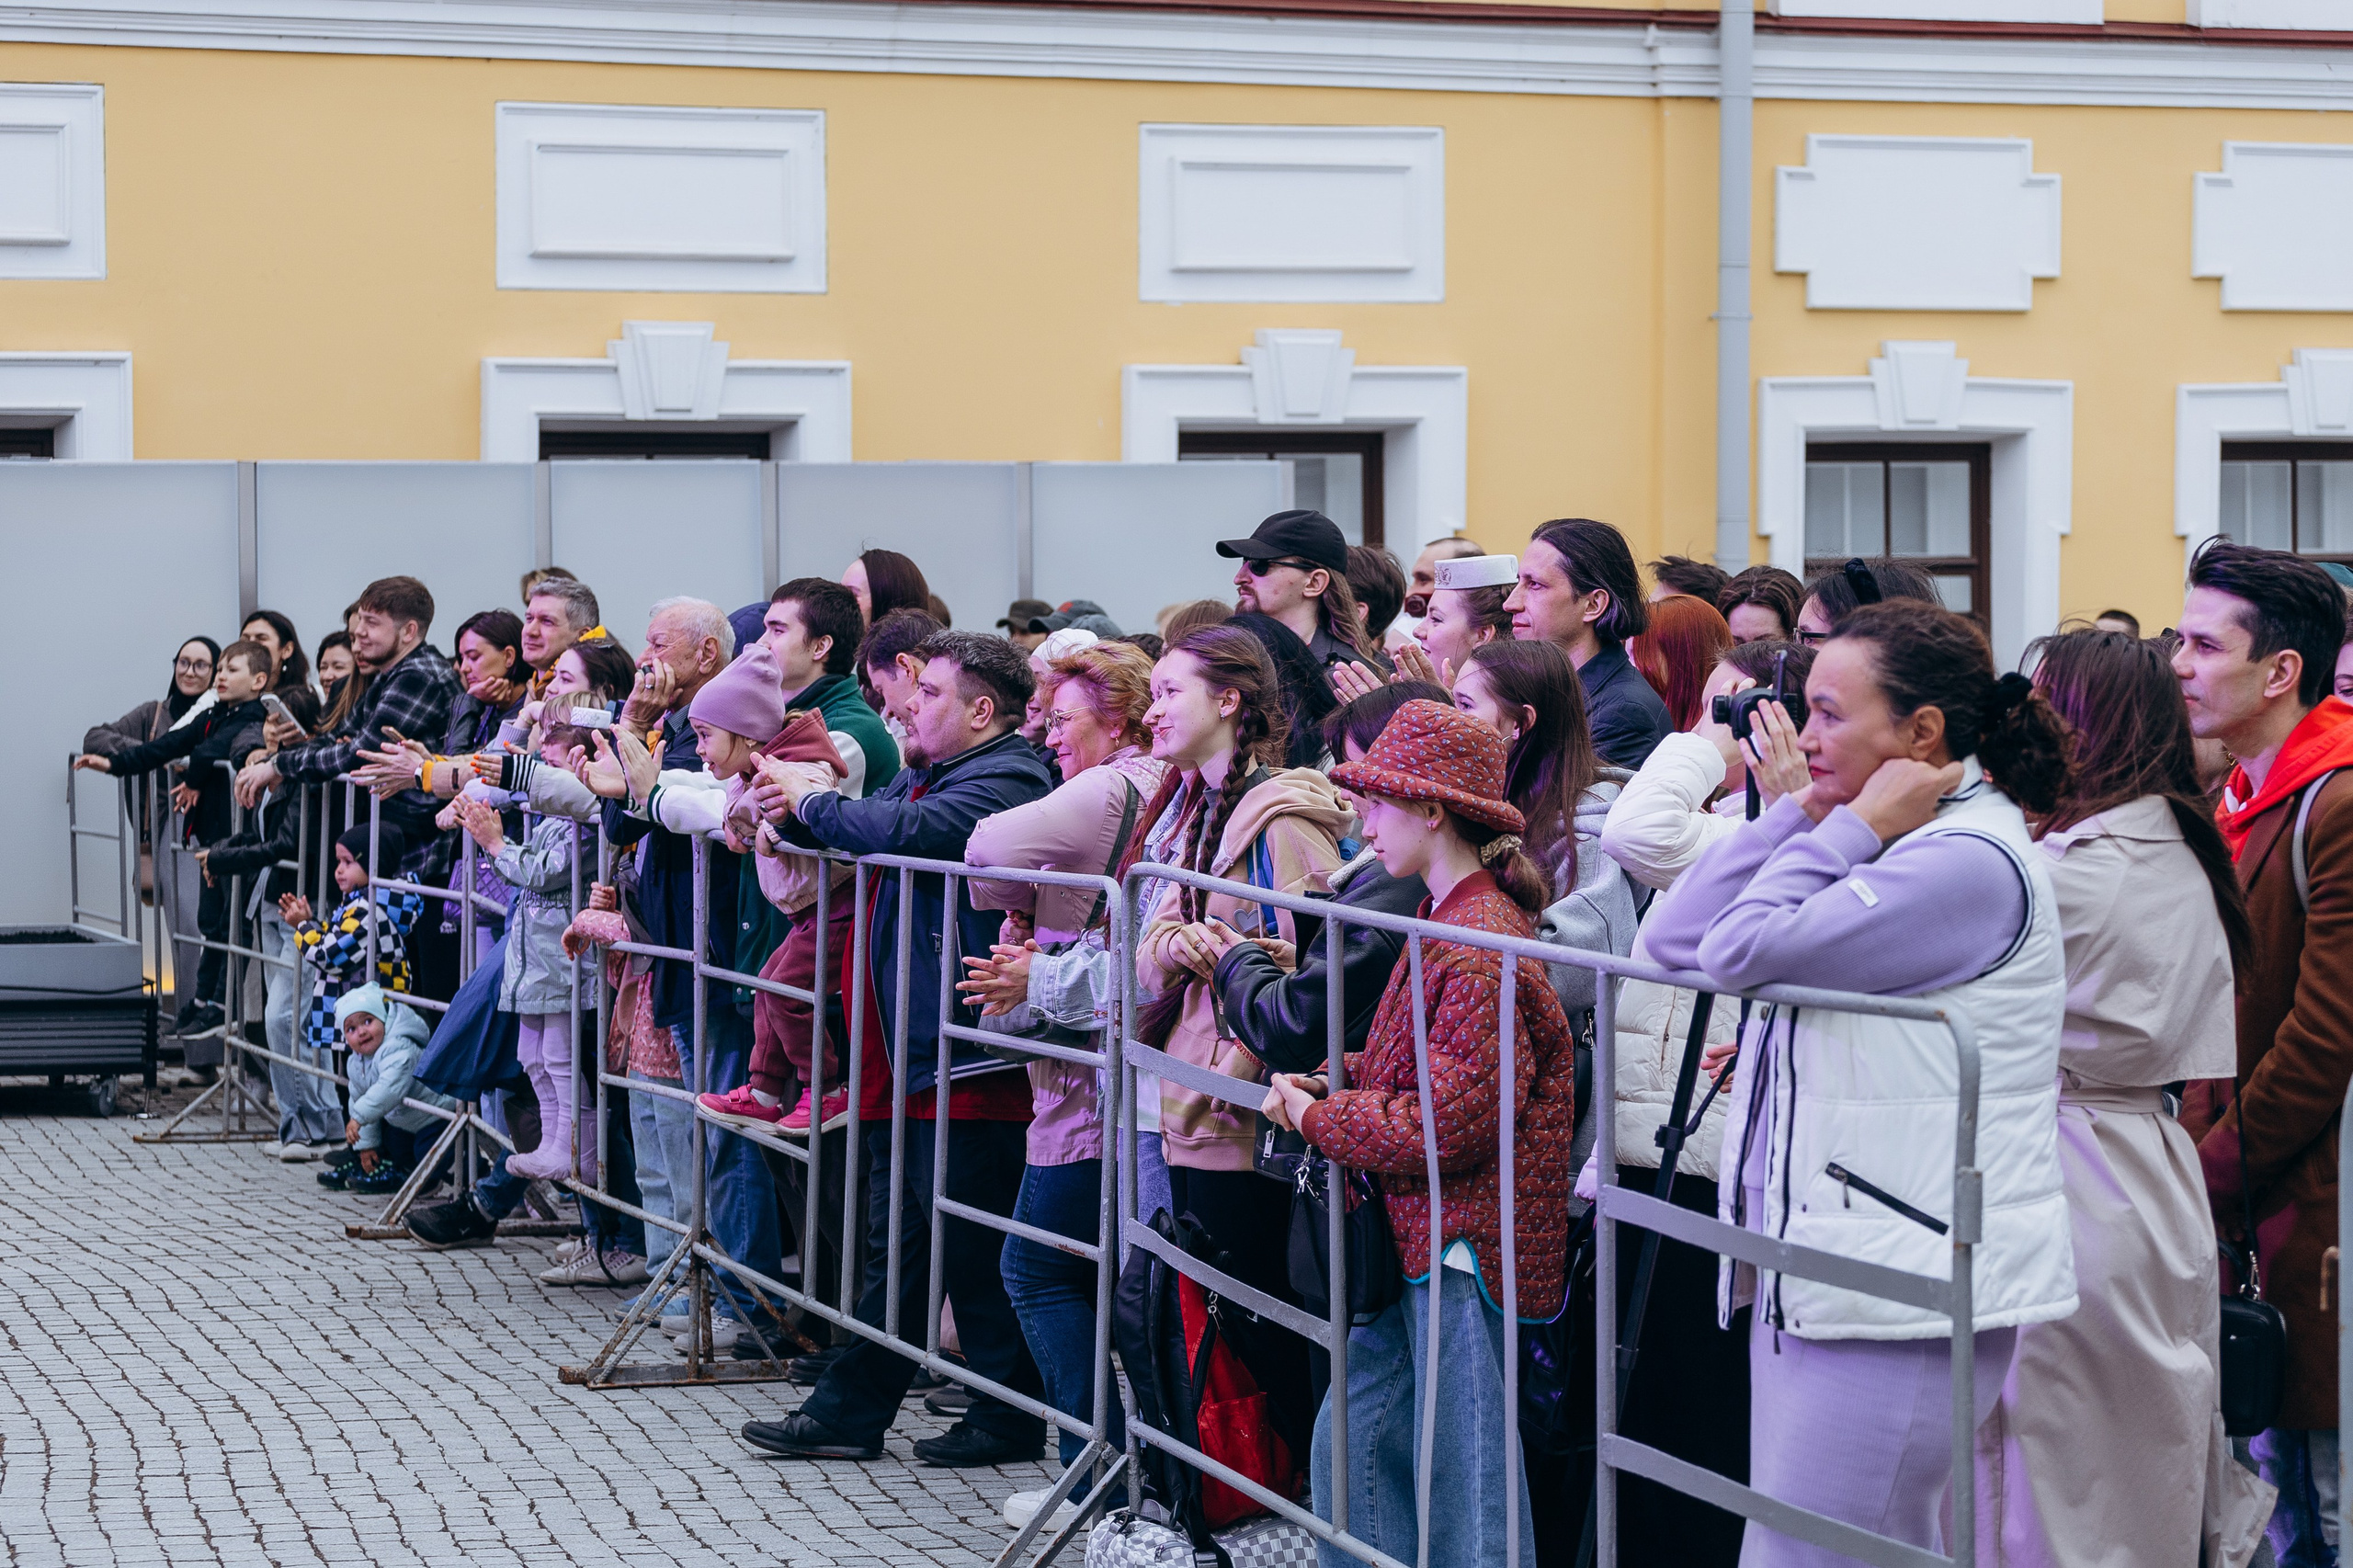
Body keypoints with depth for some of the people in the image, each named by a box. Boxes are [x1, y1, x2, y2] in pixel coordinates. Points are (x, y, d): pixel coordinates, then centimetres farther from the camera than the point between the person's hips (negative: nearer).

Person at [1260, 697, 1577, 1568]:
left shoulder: (1481, 952, -20)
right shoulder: (1447, 925, 13)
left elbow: (1445, 1121, -22)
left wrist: (1315, 1115, -10)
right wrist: (1327, 1082, 4)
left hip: (1461, 1250, -10)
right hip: (1422, 1241, 10)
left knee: (1466, 1479, -2)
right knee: (1353, 1439, 14)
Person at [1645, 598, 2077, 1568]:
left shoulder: (1970, 861, -14)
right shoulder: (1885, 853, 17)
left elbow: (1744, 950, -22)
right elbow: (1675, 938, 11)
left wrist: (1857, 825, -11)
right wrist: (1800, 817, 4)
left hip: (1901, 1291, -10)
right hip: (1817, 1265, 10)